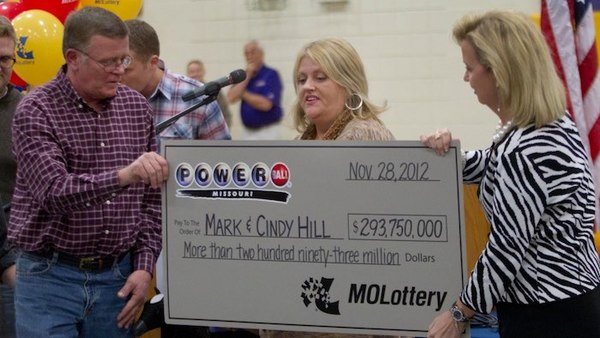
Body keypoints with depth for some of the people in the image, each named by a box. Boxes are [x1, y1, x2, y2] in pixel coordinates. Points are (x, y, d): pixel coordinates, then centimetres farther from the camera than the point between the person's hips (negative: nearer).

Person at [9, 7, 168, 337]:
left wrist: (144, 267, 1)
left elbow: (151, 198, 11)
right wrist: (123, 176, -35)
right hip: (50, 276, -4)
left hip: (117, 279, 4)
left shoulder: (137, 107, 6)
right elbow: (55, 193, -22)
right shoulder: (36, 111, -8)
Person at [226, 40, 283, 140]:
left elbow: (266, 104, -18)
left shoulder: (271, 75, -8)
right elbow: (231, 98, -3)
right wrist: (247, 76, -8)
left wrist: (243, 94, -5)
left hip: (267, 132, -6)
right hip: (247, 131, 6)